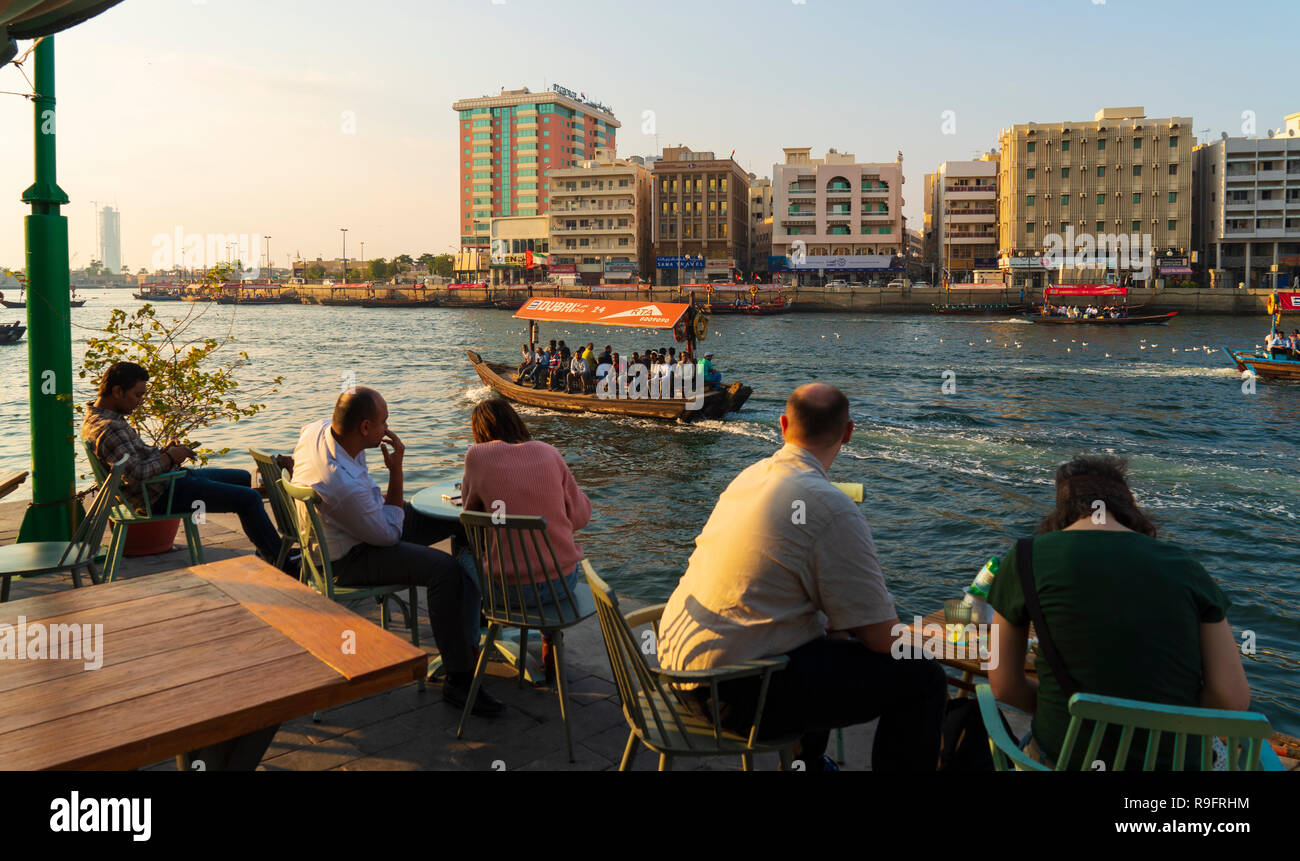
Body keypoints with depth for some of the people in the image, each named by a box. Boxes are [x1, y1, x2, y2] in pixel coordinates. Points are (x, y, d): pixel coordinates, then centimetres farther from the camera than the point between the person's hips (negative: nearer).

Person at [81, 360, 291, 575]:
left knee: (243, 477, 20)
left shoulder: (97, 414, 10)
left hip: (166, 480, 12)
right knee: (249, 498, -15)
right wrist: (169, 457, -17)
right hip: (160, 496, -12)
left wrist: (162, 450, 4)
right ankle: (282, 564, -4)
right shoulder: (108, 428, -24)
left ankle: (266, 549, 26)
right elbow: (135, 474, -32)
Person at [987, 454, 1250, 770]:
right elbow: (1233, 698, -1)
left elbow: (1005, 686, 2)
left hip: (1067, 756, -2)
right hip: (1174, 759, 3)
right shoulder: (1185, 566, 3)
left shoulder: (1028, 557, -2)